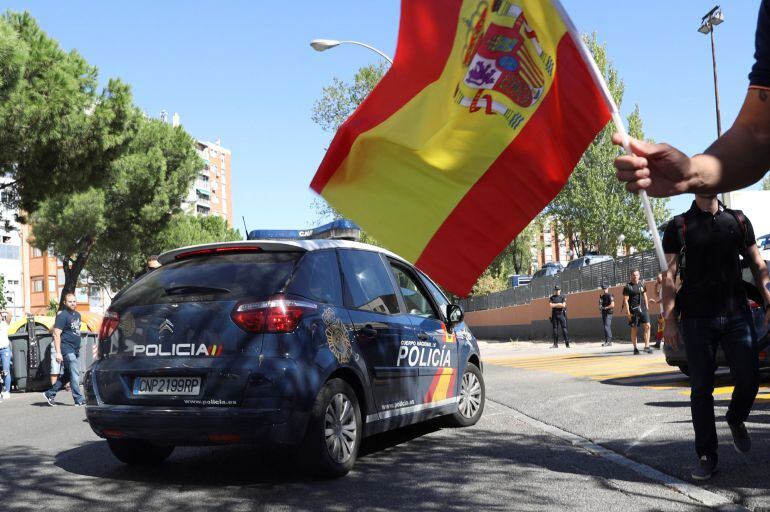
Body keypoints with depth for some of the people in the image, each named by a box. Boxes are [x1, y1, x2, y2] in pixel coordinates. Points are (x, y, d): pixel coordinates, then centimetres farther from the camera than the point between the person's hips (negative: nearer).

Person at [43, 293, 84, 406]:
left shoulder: (77, 315, 15)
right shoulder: (62, 315, -10)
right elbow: (56, 334, -14)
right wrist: (58, 352, -20)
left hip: (75, 350, 8)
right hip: (67, 349, -8)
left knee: (68, 375, 12)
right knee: (75, 374, -8)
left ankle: (50, 394, 21)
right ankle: (79, 399, -3)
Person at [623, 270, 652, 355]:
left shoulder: (642, 284, 12)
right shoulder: (628, 287, -6)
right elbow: (625, 300, -9)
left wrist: (646, 307, 16)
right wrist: (628, 312, -14)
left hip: (642, 308, 5)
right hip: (633, 310, -5)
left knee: (647, 326, -8)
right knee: (634, 329, 2)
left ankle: (646, 346, -5)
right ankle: (635, 348, 11)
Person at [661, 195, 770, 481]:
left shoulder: (738, 221, 12)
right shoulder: (679, 227, 4)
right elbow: (670, 276, 0)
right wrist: (669, 321, -6)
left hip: (737, 315, 2)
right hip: (697, 319, -2)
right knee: (701, 388, 1)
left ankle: (736, 421, 32)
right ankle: (706, 456, 10)